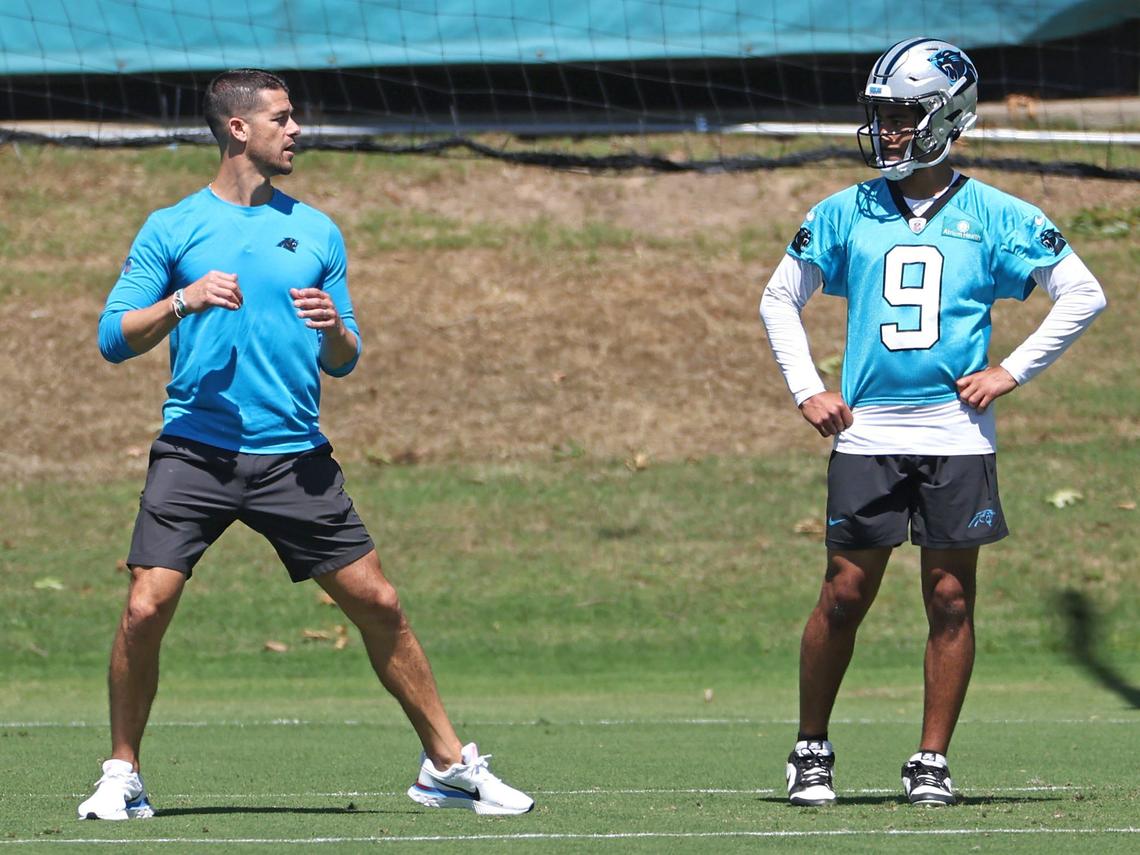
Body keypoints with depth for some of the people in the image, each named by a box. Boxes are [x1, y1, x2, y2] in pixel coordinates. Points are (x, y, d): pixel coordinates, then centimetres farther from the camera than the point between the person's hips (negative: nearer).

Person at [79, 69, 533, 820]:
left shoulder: (317, 232, 12)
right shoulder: (173, 229, 4)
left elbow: (345, 361, 15)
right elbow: (114, 338, 0)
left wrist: (334, 330, -8)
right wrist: (184, 301, -15)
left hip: (295, 457, 2)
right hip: (194, 450, -2)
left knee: (378, 604, 1)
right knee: (147, 609, -14)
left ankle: (449, 766, 12)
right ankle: (122, 777, 4)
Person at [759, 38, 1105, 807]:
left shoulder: (995, 217, 2)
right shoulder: (845, 214, 7)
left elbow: (1084, 297, 6)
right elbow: (780, 298, 18)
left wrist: (1011, 373, -1)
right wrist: (806, 390, 6)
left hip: (957, 437, -1)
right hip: (866, 436, 1)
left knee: (951, 601, 0)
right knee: (845, 595, -2)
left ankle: (933, 762, 7)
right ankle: (812, 752, 11)